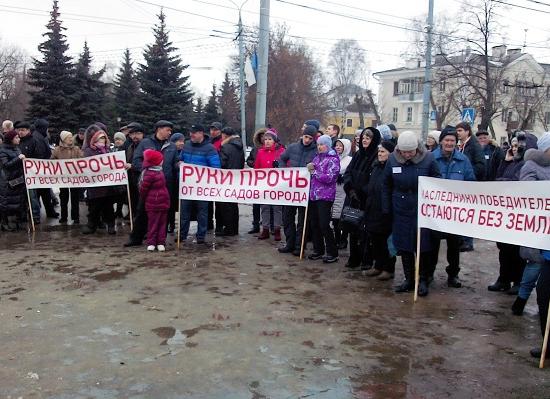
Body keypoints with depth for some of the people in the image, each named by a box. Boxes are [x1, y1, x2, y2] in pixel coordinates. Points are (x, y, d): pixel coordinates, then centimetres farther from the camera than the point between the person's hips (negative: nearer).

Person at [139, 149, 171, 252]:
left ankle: (161, 242, 17)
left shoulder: (159, 171, 10)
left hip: (163, 202, 8)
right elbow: (143, 189, -10)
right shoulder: (149, 174, -18)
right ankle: (151, 243, 11)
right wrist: (144, 198, 5)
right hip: (153, 204, -8)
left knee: (162, 223, 10)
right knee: (153, 223, 1)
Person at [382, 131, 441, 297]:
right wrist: (386, 209, 5)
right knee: (404, 247, 9)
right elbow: (386, 186, 6)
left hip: (422, 211, -3)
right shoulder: (392, 160, -3)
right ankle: (409, 279, 22)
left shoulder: (428, 159, -10)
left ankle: (423, 280, 18)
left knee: (422, 247, 3)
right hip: (401, 211, 3)